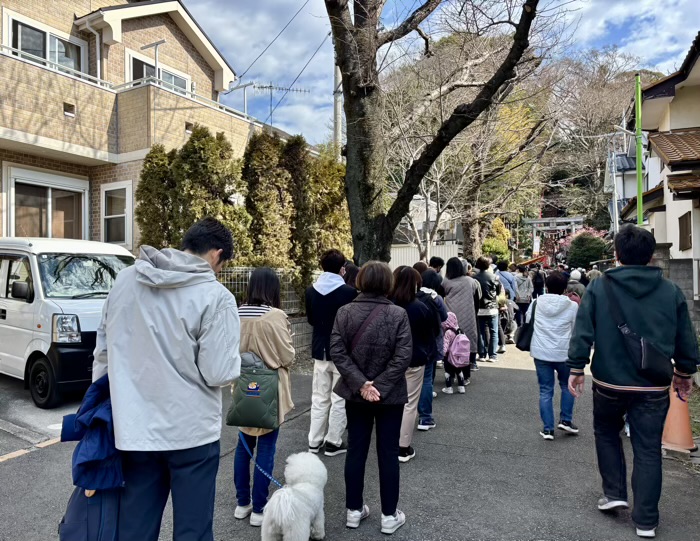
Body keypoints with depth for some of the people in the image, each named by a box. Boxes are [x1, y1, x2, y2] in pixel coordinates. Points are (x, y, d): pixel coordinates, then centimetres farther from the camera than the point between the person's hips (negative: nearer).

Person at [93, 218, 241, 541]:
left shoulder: (125, 280, 1)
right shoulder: (216, 297, -16)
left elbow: (103, 350, 9)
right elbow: (219, 373, -17)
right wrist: (234, 363, 6)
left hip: (135, 429, 5)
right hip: (191, 431, -5)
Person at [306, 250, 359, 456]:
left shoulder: (311, 291, -1)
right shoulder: (349, 292, -16)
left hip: (320, 350, 5)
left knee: (319, 398, 14)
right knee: (339, 399, 7)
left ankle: (315, 441, 20)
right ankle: (333, 442, 13)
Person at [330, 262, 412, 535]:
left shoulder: (345, 312, -5)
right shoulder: (398, 314, -12)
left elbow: (337, 352, -9)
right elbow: (403, 357, -17)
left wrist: (360, 384, -12)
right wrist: (379, 387, -13)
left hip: (355, 394, 3)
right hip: (390, 395, -2)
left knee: (356, 450, 14)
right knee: (388, 454, 10)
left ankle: (354, 510, 28)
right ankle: (389, 516, 22)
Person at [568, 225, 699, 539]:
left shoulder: (599, 287, -7)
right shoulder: (671, 291, 0)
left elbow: (583, 332, -9)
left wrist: (576, 368, -1)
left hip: (609, 383, -1)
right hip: (654, 387, 2)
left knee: (606, 433, 24)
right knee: (648, 449, 11)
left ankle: (614, 493, 23)